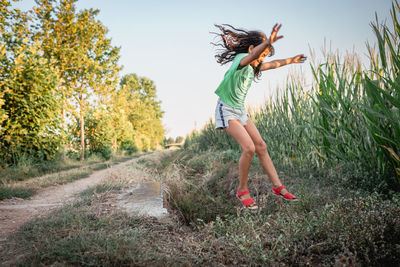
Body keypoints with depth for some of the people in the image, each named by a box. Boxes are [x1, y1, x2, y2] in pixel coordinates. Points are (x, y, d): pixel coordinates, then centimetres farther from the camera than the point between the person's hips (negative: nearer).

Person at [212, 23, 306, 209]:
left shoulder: (253, 67, 10)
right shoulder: (241, 59, -16)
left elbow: (273, 64, 28)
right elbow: (253, 55, -41)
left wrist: (290, 60, 34)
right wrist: (268, 42, -58)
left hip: (240, 111, 9)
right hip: (227, 111, -9)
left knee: (261, 147, 4)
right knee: (248, 148, -20)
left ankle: (277, 187, 12)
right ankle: (242, 191, -2)